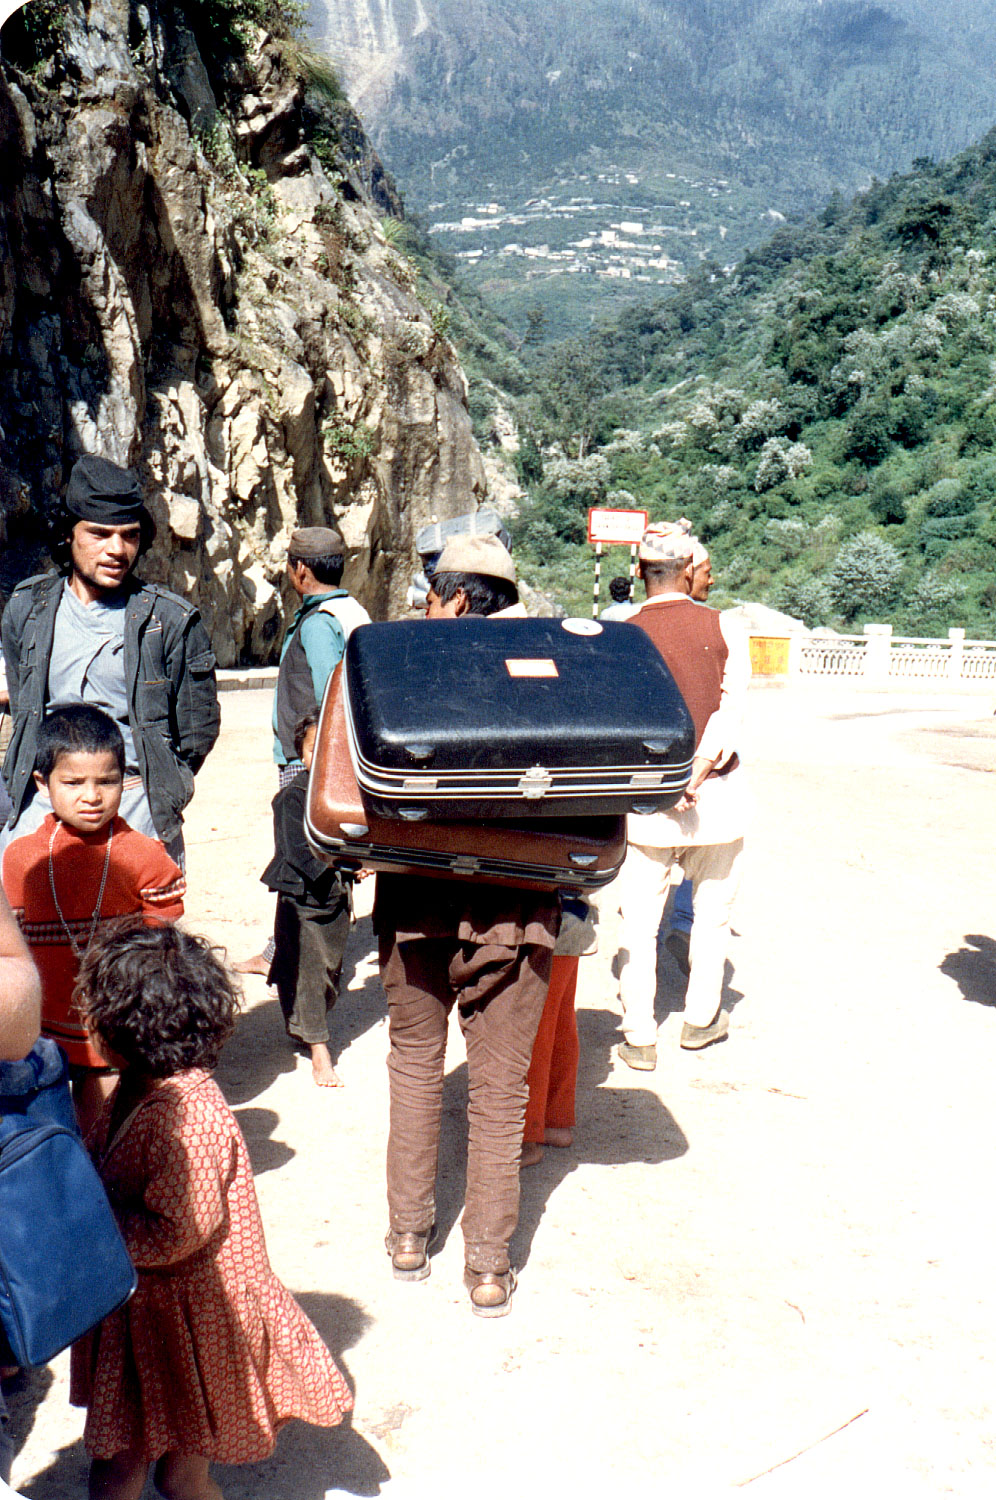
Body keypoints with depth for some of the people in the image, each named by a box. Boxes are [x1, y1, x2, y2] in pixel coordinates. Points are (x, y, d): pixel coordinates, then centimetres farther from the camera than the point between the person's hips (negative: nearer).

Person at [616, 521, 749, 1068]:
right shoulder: (721, 628, -2)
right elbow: (732, 708, -13)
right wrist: (700, 770, -18)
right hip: (717, 793, 1)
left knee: (639, 919, 6)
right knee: (712, 910, 17)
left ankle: (639, 1037, 9)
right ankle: (701, 1019, 29)